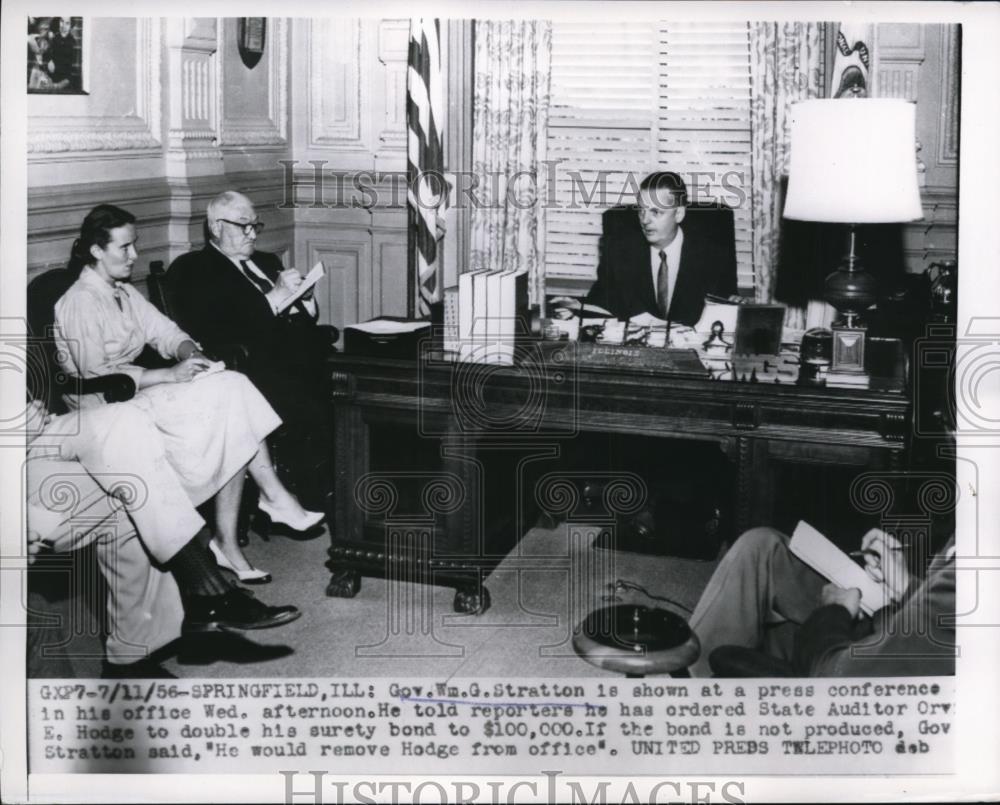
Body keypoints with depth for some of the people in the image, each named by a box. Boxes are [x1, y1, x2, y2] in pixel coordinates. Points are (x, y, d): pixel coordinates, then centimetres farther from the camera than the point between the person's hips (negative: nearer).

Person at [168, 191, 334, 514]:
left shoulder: (266, 261, 28)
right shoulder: (191, 269, 6)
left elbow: (308, 314, 27)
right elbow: (215, 333, -10)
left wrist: (298, 294, 3)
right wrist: (274, 297, -10)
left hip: (302, 356, 6)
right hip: (258, 365, -6)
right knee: (308, 411, -32)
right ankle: (316, 502, -21)